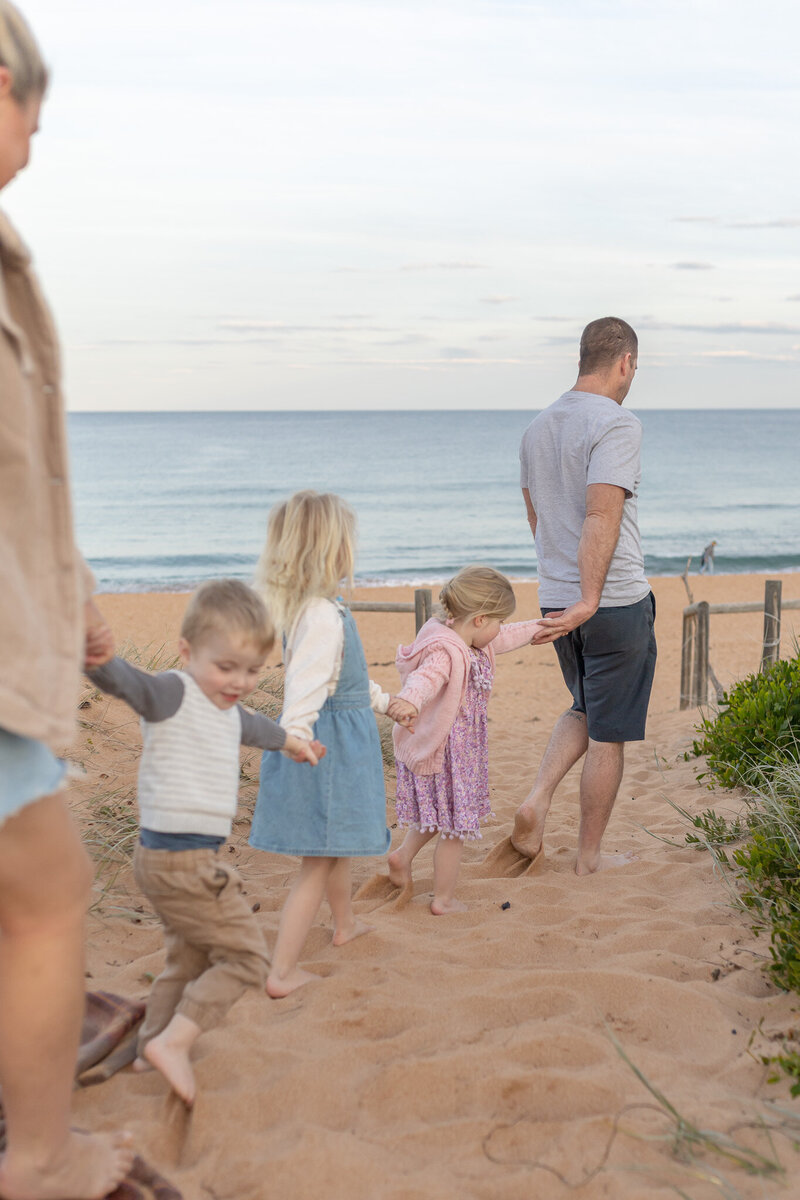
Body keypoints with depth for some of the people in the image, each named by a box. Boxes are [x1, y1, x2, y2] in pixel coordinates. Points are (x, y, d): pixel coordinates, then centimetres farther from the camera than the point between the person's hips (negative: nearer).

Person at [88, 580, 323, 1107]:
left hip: (194, 858, 10)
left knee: (191, 960, 23)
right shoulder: (173, 694, -15)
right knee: (245, 957, -6)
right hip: (181, 859, -10)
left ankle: (151, 1048, 34)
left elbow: (252, 726, 37)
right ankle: (174, 1041, -5)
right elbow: (126, 680, -36)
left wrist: (289, 739, 56)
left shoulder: (228, 710, 13)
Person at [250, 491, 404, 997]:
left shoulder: (319, 608, 9)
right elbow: (305, 686, -33)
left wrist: (383, 701, 35)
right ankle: (283, 972, -1)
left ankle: (347, 923, 50)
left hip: (341, 738, 10)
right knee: (320, 858, -4)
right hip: (329, 746, -10)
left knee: (339, 840, 29)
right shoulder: (323, 616, -24)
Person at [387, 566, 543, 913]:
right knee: (454, 826, 5)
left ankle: (403, 856, 37)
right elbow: (425, 677, -49)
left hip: (460, 749, 10)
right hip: (446, 754, -10)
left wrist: (538, 627, 28)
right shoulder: (447, 652, -28)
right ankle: (444, 899, 17)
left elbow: (503, 640, 21)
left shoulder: (458, 639, 4)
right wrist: (409, 702, -69)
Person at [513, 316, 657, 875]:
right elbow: (602, 516, -25)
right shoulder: (617, 424, -15)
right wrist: (589, 600, -28)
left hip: (557, 598, 7)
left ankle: (537, 800, 6)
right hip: (617, 600, -7)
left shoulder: (537, 427, 10)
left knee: (586, 711, 25)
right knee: (609, 734, 6)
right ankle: (591, 856, 16)